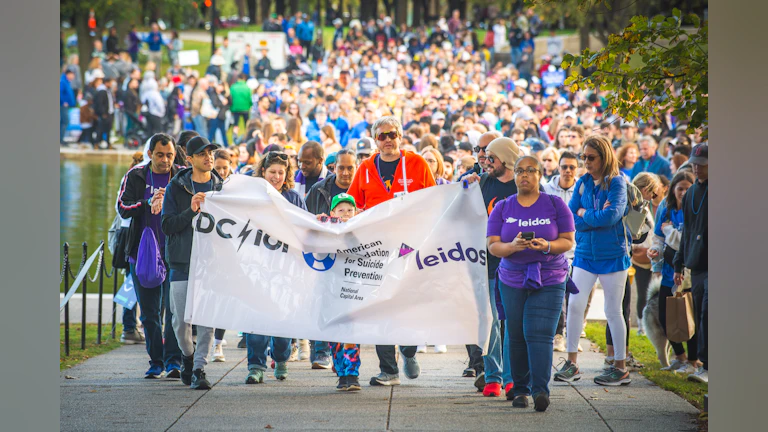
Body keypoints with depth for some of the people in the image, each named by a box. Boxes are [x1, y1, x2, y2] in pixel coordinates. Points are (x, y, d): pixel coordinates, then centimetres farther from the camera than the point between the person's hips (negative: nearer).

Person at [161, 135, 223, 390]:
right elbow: (167, 225, -4)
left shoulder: (222, 187, 9)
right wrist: (191, 211, -17)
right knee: (181, 319, 2)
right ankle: (188, 355, 29)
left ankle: (200, 369, 0)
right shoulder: (177, 188, 3)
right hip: (183, 261, -1)